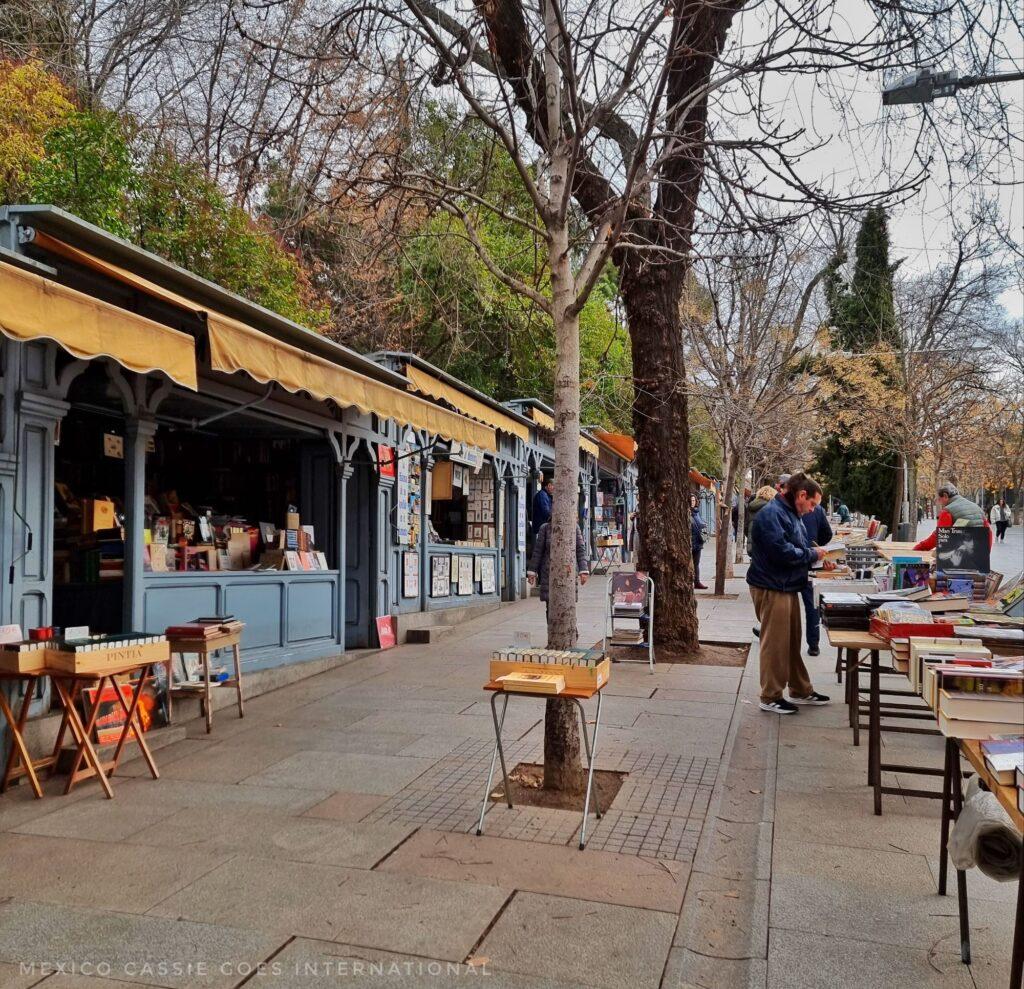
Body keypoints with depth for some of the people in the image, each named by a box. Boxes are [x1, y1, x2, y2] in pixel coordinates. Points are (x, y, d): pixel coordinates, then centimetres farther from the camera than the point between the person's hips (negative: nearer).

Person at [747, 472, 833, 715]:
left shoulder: (792, 514, 15)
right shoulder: (771, 514, -18)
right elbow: (782, 552, -26)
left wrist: (819, 560, 4)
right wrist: (813, 554, -13)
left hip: (788, 587, 10)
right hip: (772, 588, -10)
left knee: (792, 642, 19)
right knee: (775, 644, -2)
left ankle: (800, 690, 31)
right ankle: (770, 697, 8)